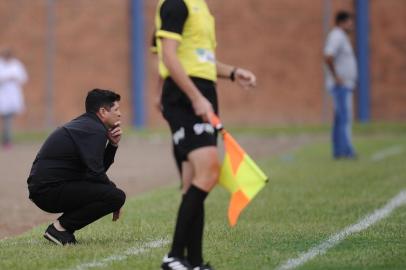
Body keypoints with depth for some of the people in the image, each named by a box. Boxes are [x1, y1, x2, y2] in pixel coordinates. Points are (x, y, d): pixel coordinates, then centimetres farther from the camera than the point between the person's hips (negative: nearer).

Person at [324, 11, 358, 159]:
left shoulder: (341, 37, 18)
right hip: (341, 85, -10)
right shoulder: (337, 37, -15)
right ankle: (346, 150, -18)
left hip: (345, 85, 10)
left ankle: (338, 151, 9)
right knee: (345, 118, -14)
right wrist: (336, 77, -23)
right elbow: (328, 57, -29)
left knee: (340, 119, 8)